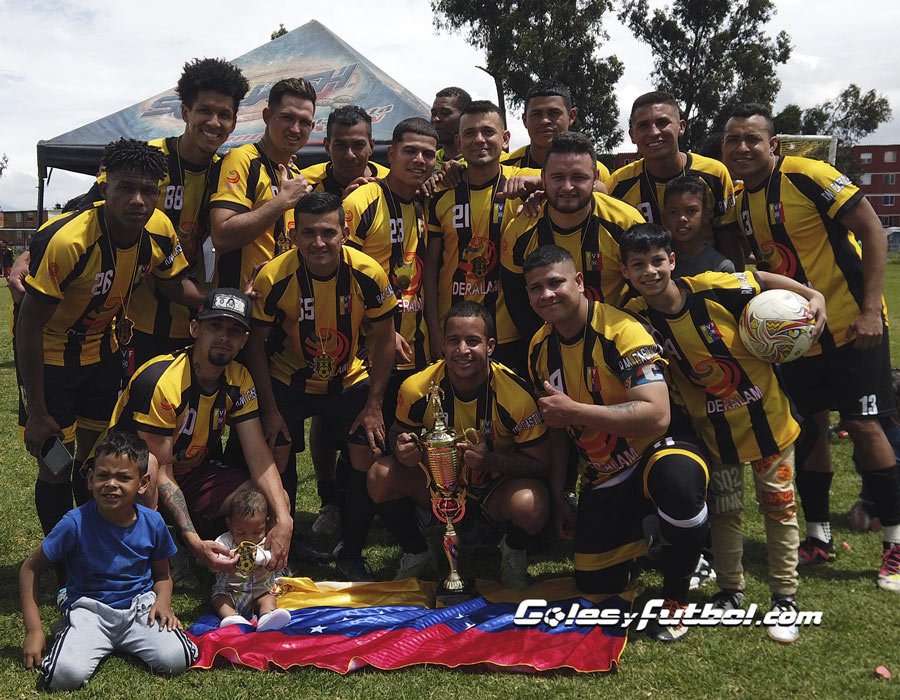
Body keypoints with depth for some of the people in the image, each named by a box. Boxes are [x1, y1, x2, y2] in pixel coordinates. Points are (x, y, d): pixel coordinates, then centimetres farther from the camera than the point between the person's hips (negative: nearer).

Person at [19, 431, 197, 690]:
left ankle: (124, 641, 7)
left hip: (140, 605, 2)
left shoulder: (152, 522, -7)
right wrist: (34, 630, -6)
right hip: (90, 608, -2)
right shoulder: (76, 523, -14)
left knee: (175, 660, -23)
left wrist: (163, 602, -12)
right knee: (65, 676, -29)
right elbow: (30, 569, -2)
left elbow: (162, 575, 10)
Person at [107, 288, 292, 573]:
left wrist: (283, 519, -29)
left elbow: (259, 456, -12)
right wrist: (194, 542, -36)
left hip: (193, 472, 5)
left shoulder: (239, 380, -7)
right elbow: (161, 471, -25)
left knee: (274, 502, -16)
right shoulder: (159, 381, -26)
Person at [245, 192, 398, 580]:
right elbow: (256, 345, -12)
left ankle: (351, 556, 11)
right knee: (275, 458, -10)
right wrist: (270, 410, -13)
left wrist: (373, 406, -11)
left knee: (368, 455, -9)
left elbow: (384, 339, -9)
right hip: (288, 381, -1)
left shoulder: (368, 274, -23)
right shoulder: (274, 277, -25)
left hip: (349, 380, 1)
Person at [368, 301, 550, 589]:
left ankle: (513, 551, 4)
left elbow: (540, 463, -17)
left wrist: (491, 459, -35)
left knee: (531, 506, -36)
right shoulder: (417, 387, -18)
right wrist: (402, 448, -24)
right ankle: (417, 554, 5)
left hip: (498, 486, -2)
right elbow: (398, 433, 2)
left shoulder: (516, 393, -24)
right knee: (381, 476, -23)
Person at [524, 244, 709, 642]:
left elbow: (657, 416, -33)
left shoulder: (621, 330, -23)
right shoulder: (540, 348, -1)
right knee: (594, 584, 5)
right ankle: (634, 537, 38)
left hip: (654, 454, -6)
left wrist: (573, 409, -30)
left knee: (679, 479, -41)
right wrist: (558, 498, 11)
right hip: (601, 477, 6)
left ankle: (676, 596, -14)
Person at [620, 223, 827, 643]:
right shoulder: (638, 317, -16)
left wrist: (814, 296, -16)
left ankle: (785, 599, 22)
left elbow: (763, 280, -8)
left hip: (765, 413, -1)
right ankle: (730, 593, 31)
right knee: (724, 511, 13)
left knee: (778, 507, 7)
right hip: (713, 428, 2)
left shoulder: (712, 288, -23)